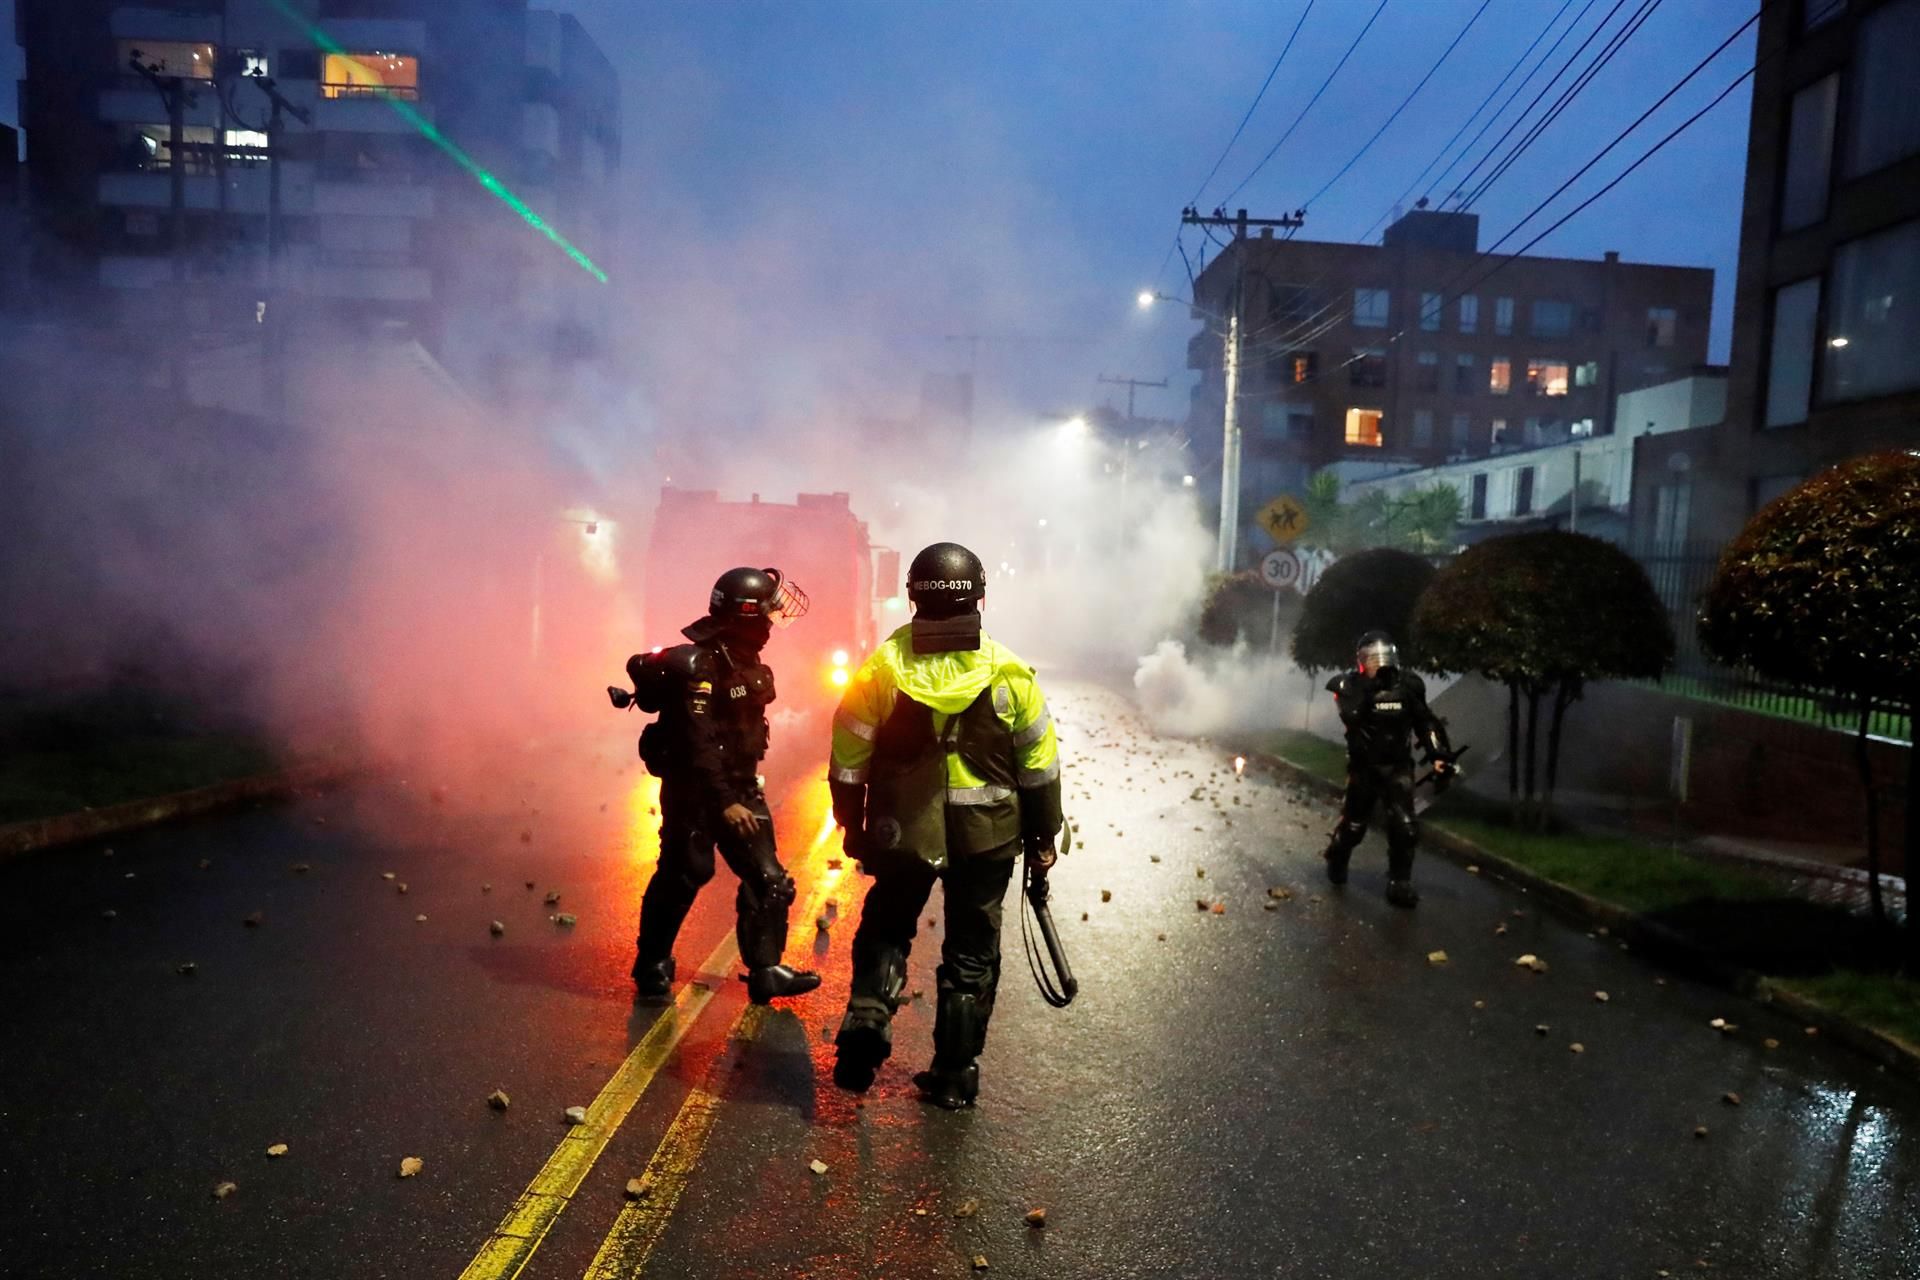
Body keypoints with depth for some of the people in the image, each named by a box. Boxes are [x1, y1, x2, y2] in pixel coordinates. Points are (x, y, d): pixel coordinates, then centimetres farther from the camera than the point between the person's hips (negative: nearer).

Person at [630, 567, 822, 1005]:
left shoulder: (746, 662, 8)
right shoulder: (699, 666, -20)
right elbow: (698, 744, -25)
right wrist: (724, 802, -26)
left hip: (741, 787, 8)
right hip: (694, 790, -8)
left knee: (768, 880, 3)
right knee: (681, 877, 3)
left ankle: (765, 970, 9)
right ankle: (652, 966, 21)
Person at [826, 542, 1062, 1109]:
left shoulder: (881, 670, -8)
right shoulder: (1010, 674, -8)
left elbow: (849, 762, -2)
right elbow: (1040, 767, -2)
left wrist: (853, 828, 12)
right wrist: (1042, 837, 10)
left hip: (902, 832, 0)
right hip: (988, 836, 0)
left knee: (885, 930, 22)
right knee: (972, 952, 14)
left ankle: (867, 1018, -1)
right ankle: (955, 1076, 21)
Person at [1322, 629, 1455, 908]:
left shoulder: (1406, 685, -3)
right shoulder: (1352, 685, -9)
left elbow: (1426, 723, 6)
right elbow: (1350, 716, -27)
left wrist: (1439, 755, -2)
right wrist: (1368, 686, -30)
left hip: (1398, 766, 1)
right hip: (1364, 766, -1)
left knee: (1404, 827, -10)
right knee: (1353, 824, 10)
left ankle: (1400, 883, 1)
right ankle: (1336, 861, 38)